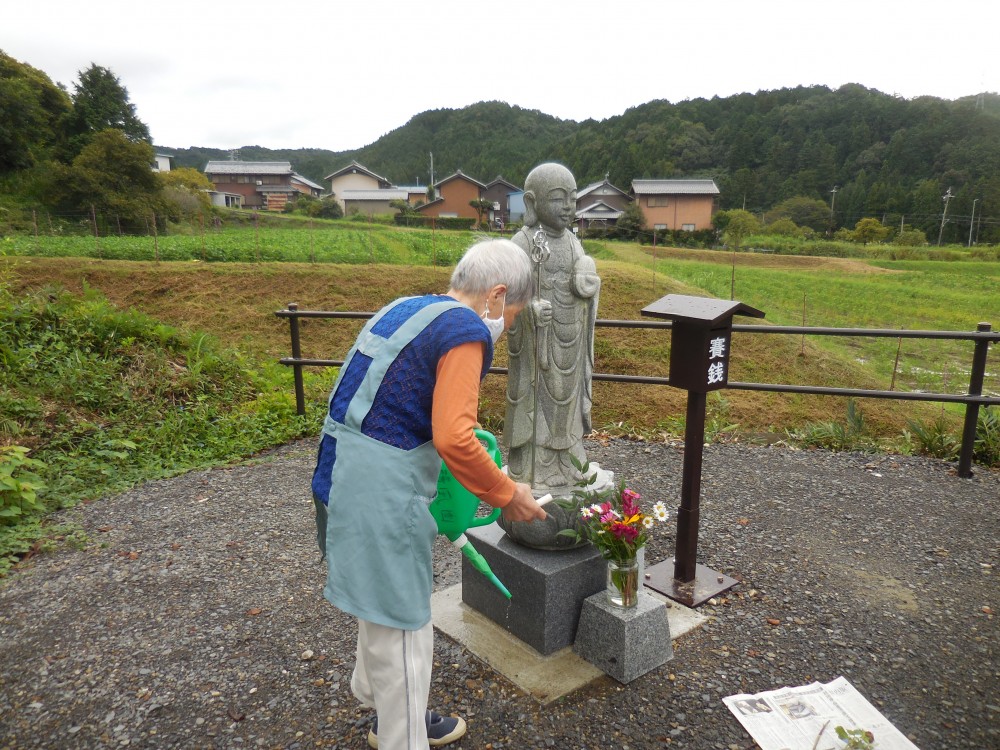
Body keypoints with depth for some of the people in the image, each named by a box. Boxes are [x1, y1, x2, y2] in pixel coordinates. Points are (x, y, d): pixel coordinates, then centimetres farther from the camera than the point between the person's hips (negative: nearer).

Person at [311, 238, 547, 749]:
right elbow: (454, 439, -24)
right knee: (401, 625, 8)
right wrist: (506, 495, -9)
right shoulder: (465, 330, -15)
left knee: (384, 606, 26)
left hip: (343, 473, 10)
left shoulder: (405, 309, 13)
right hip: (381, 491, -10)